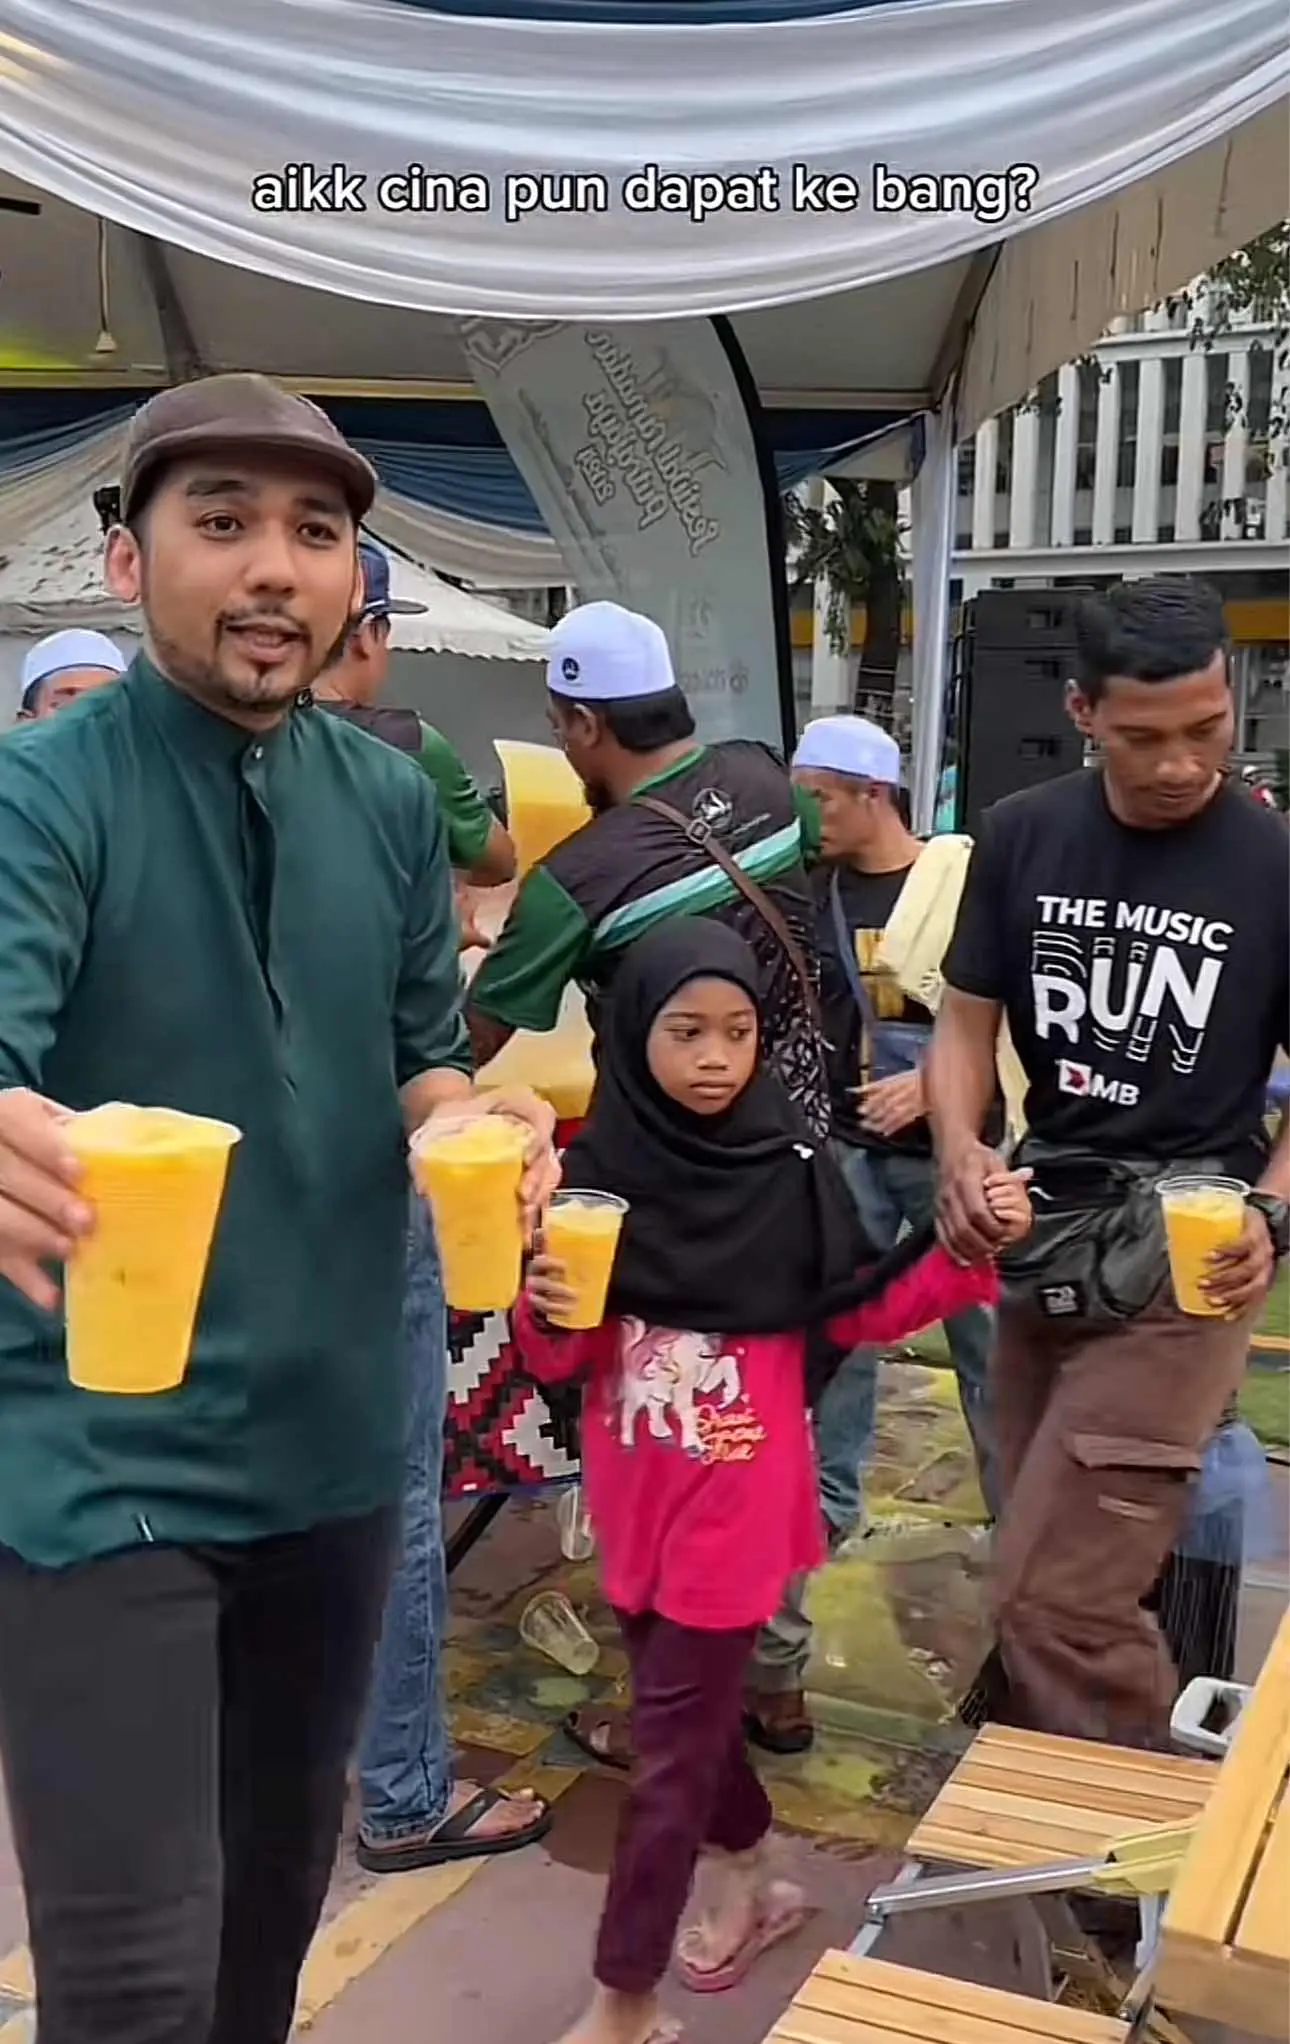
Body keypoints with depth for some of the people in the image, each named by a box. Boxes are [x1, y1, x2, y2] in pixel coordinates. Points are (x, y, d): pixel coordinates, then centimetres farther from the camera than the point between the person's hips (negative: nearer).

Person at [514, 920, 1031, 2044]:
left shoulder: (792, 1166, -11)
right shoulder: (596, 1167, -6)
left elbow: (856, 1313, -3)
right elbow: (559, 1358, -2)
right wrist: (548, 1310, -24)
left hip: (740, 1502, -3)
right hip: (633, 1493, 4)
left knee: (674, 1742, 3)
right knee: (686, 1707, 21)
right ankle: (751, 1884, 46)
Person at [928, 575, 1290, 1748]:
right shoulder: (1022, 838, 1)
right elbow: (969, 1019, 6)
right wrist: (959, 1149, -14)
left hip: (1183, 1260, -5)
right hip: (1045, 1236, 5)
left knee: (1054, 1597, -10)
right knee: (1061, 1571, 17)